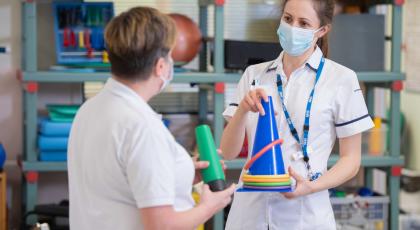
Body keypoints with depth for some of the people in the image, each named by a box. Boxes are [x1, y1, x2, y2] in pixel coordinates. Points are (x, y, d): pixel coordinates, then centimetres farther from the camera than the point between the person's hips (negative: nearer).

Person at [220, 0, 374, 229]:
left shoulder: (341, 79, -4)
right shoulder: (254, 75, 3)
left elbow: (351, 159, -2)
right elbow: (228, 152, -1)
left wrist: (311, 186, -18)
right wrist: (243, 110, -18)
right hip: (249, 210, 3)